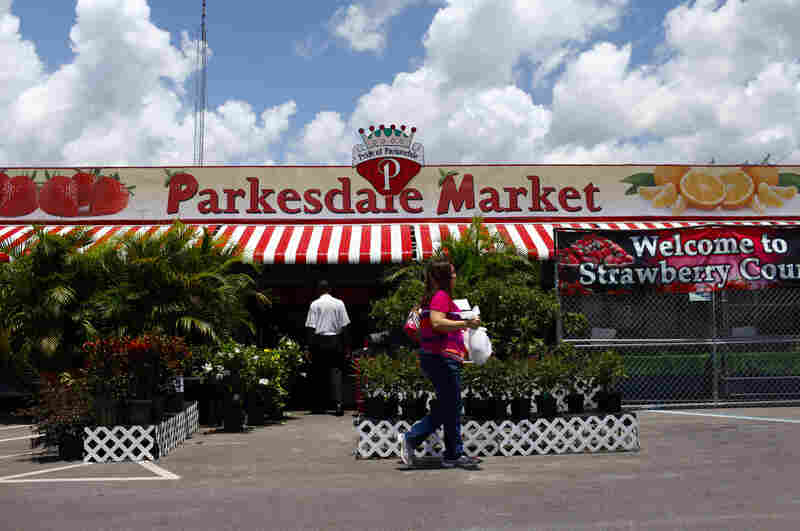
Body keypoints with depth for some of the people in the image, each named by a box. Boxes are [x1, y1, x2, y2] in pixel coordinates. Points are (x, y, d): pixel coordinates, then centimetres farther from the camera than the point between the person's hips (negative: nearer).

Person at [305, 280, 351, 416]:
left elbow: (310, 327, -3)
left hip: (319, 341, 0)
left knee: (319, 373, 9)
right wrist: (347, 346, 7)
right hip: (335, 340, 1)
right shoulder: (339, 303, 2)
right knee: (336, 371, 0)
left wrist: (310, 346, 1)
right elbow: (345, 325, 2)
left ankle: (320, 406, 15)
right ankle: (338, 402, -16)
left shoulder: (314, 304, -1)